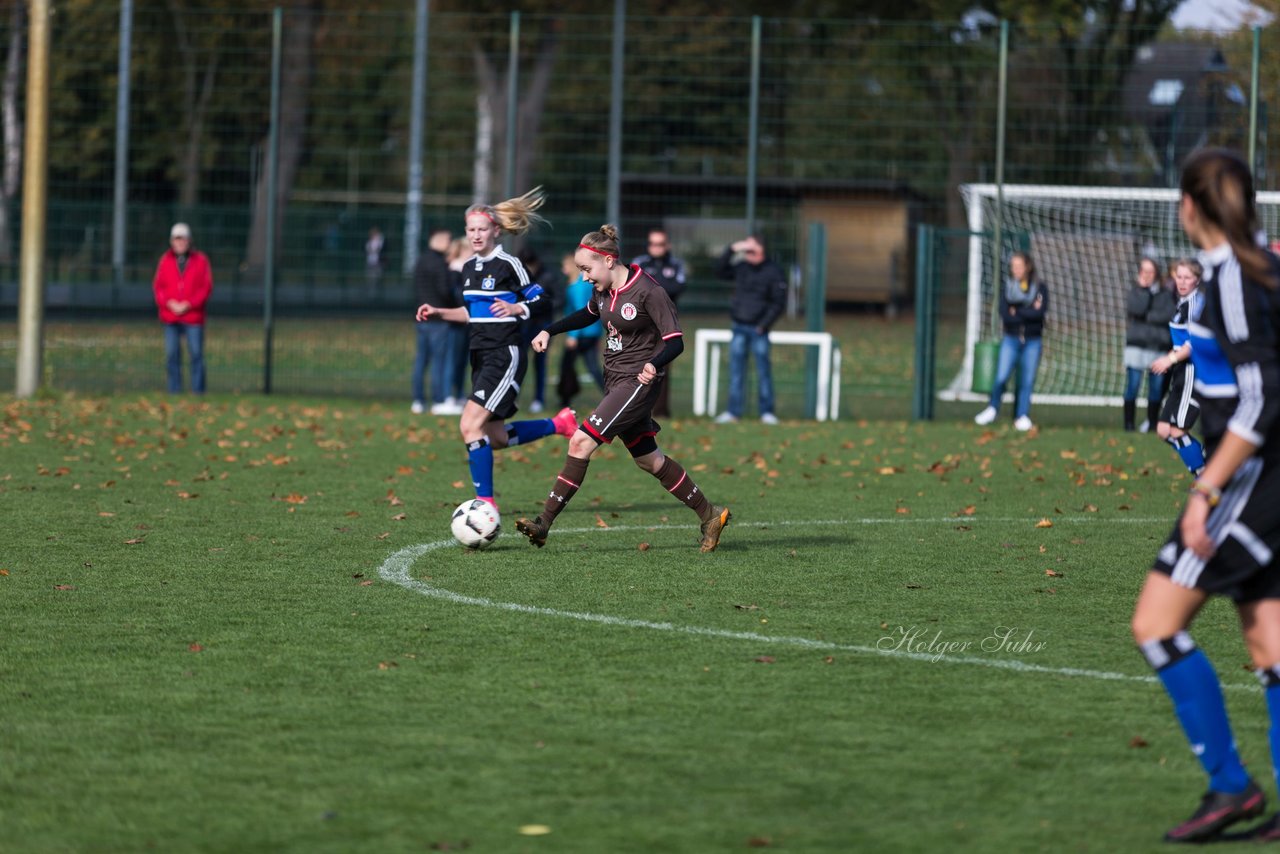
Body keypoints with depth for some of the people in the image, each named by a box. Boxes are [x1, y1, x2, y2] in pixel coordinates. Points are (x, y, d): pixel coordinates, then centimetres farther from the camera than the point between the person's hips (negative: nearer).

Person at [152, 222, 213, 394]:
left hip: (193, 317, -2)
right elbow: (158, 286, 8)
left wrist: (188, 305, -11)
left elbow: (206, 287, 0)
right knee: (172, 354, 1)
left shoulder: (200, 260, 4)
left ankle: (198, 389, -2)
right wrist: (169, 303, -9)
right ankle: (174, 390, 7)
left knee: (196, 354, -6)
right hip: (170, 317, 2)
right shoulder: (165, 260, 10)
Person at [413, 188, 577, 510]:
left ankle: (486, 502, -11)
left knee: (470, 425, -18)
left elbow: (539, 303, -7)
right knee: (496, 438, 12)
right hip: (481, 355, 9)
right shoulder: (469, 267, 12)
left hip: (505, 354, -9)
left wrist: (515, 309, -26)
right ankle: (559, 424, 33)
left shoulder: (508, 264, -11)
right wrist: (439, 313, 9)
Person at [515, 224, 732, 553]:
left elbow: (675, 341, -18)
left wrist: (654, 365, -38)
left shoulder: (649, 292, -18)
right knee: (648, 459, 13)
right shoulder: (603, 290, 5)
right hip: (615, 380, 9)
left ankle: (544, 523, -16)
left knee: (581, 442, -17)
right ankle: (710, 515, 26)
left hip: (638, 382, -9)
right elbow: (589, 315, 28)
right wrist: (549, 331, 17)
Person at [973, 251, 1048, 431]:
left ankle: (1022, 416, 9)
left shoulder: (1040, 288, 0)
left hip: (1032, 341, 0)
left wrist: (1017, 312, -12)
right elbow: (1004, 315, -9)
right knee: (1001, 377, -8)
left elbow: (1041, 312, -16)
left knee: (1027, 380, 0)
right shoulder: (1007, 288, 3)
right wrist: (1029, 312, -13)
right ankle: (992, 409, 12)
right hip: (1011, 339, 0)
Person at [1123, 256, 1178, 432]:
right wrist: (1144, 289, -8)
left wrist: (1148, 316, -6)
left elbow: (1170, 315, -6)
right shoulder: (1135, 292, 7)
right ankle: (1129, 422, 0)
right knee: (1132, 386, -5)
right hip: (1137, 345, -1)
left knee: (1156, 387, 3)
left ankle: (1152, 422, 12)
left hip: (1159, 345, 1)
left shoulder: (1166, 294, 8)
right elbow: (1135, 309, -12)